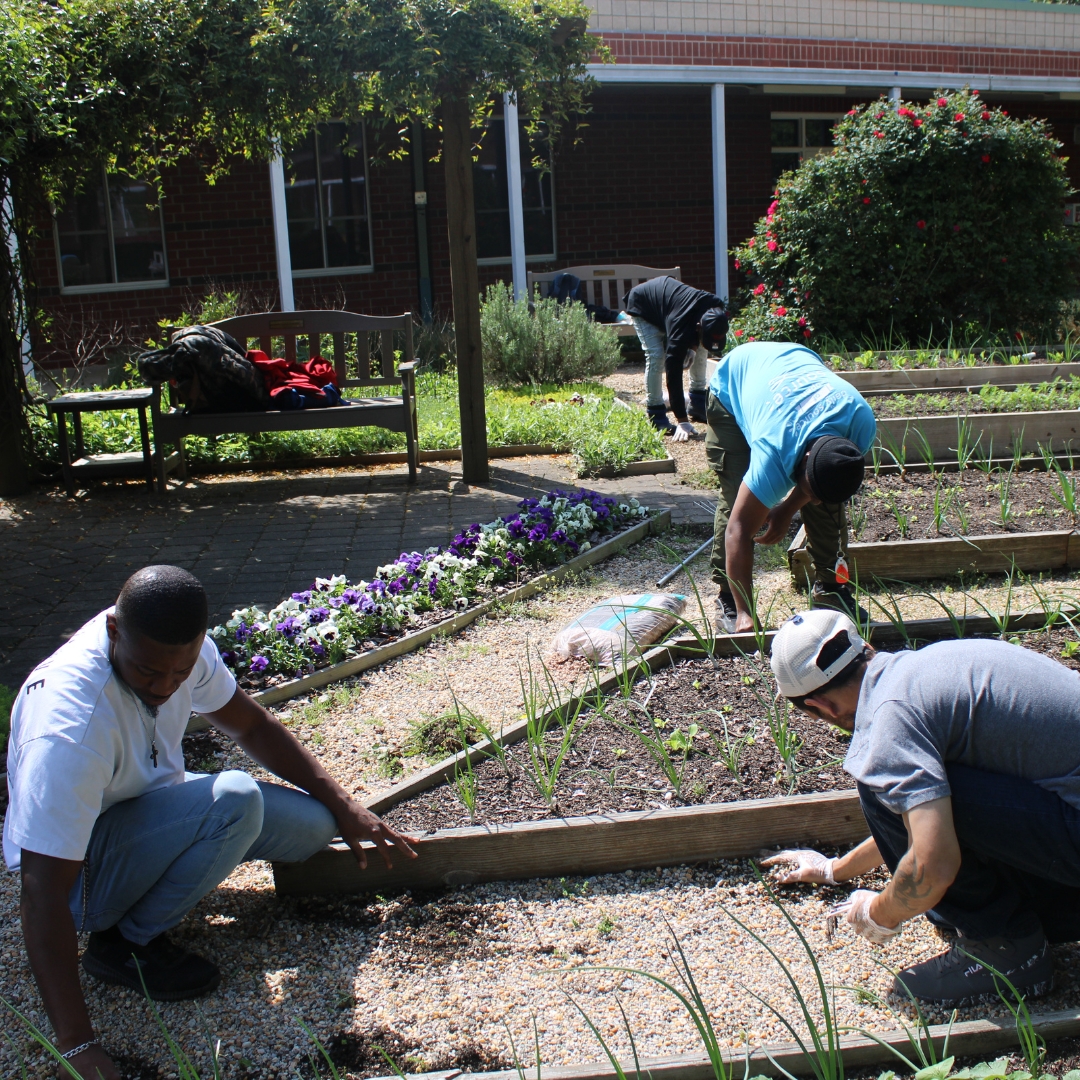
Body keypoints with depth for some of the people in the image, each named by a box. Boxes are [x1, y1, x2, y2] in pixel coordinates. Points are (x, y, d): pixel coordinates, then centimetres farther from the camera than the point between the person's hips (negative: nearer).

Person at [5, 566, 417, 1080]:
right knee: (235, 801, -32)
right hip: (82, 865, -7)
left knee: (310, 825, -6)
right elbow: (44, 899, -36)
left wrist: (342, 807, 1)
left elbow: (251, 725, 1)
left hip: (149, 804, 7)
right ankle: (128, 942, -11)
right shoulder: (69, 732, -37)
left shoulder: (178, 648, -16)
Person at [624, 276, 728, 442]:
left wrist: (693, 345, -20)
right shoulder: (680, 329, -44)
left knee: (700, 349, -1)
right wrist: (682, 421, -42)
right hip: (642, 305, -7)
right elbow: (673, 374, -42)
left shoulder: (716, 309, -26)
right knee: (656, 357, -22)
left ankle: (697, 405, 9)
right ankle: (656, 416, -14)